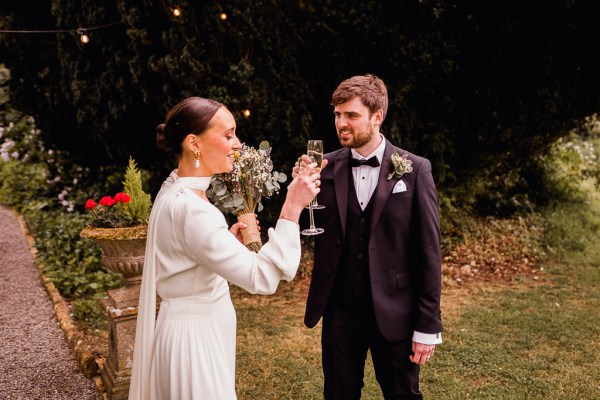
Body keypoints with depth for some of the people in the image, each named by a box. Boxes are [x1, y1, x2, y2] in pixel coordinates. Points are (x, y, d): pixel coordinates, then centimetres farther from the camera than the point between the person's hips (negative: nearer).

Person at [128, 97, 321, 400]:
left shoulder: (175, 189, 3)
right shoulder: (189, 207, -27)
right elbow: (262, 278, -30)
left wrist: (227, 239, 5)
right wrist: (292, 208, -28)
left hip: (199, 326, 10)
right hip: (194, 333, -10)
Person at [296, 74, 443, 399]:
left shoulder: (414, 170, -7)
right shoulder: (327, 166, -1)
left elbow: (428, 252, -6)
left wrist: (428, 326, -6)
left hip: (393, 312, -2)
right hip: (339, 310, 2)